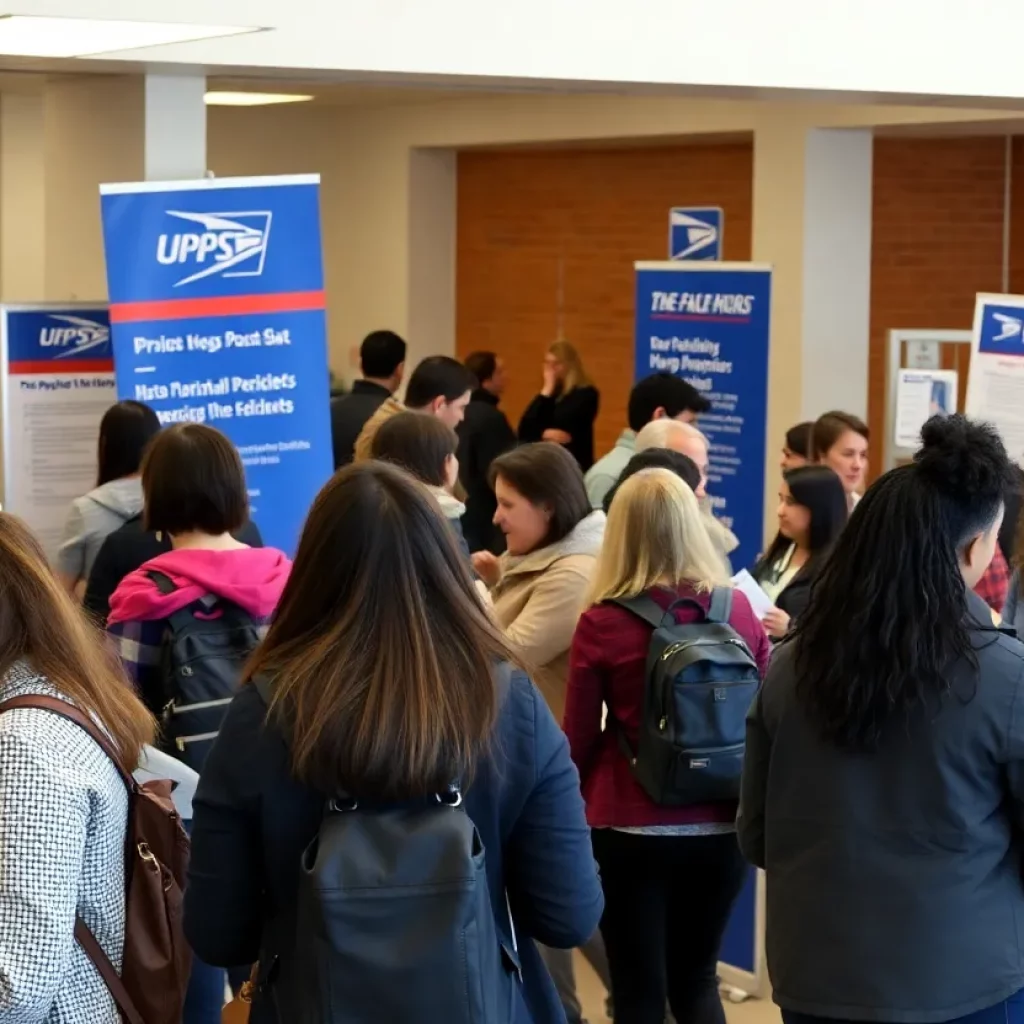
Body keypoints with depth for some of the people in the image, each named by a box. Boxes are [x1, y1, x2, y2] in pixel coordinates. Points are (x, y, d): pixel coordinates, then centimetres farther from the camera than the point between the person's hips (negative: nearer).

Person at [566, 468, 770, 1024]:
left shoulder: (602, 622, -11)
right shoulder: (738, 610, -4)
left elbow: (580, 740, -3)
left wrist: (590, 798, 17)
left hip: (632, 830, -3)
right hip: (721, 829, 3)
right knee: (697, 980, 20)